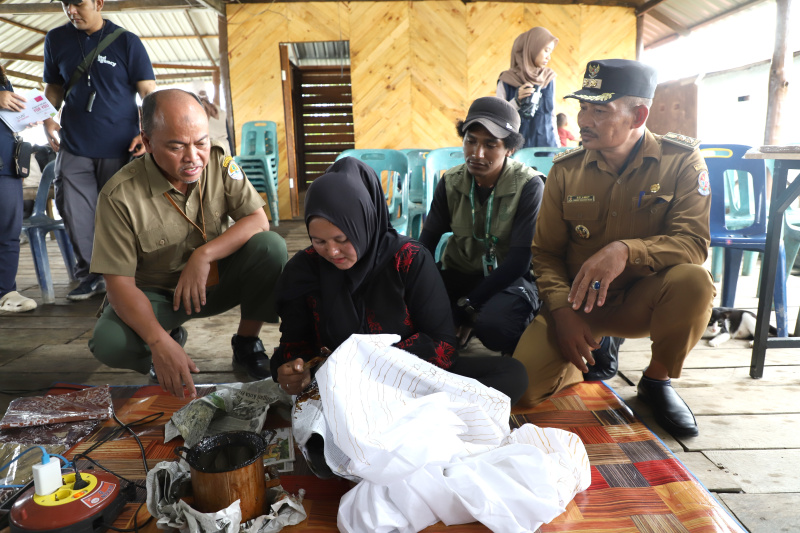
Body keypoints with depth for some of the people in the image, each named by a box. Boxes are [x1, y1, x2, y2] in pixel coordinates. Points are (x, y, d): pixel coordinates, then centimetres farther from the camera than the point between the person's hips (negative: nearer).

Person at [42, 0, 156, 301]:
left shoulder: (126, 42, -1)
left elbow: (149, 93, -3)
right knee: (73, 213, -1)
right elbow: (53, 86, 18)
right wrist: (48, 120, 1)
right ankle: (89, 275, 13)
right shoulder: (56, 39, 10)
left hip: (119, 148, -3)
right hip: (74, 146, 3)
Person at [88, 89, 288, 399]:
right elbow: (119, 283, -22)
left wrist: (204, 255, -31)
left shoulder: (219, 163, -12)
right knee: (108, 343, -30)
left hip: (214, 282, 2)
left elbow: (259, 221, -16)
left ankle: (246, 344, -5)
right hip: (155, 294, -1)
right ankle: (170, 336, 7)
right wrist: (159, 342, -37)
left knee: (271, 246, -25)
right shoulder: (120, 196, -21)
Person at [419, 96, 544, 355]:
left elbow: (519, 259, -16)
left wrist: (468, 305, -22)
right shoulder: (451, 182, -1)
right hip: (460, 274, 3)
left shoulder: (528, 185, -13)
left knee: (492, 324, -36)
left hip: (510, 279, -3)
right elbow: (426, 242, -3)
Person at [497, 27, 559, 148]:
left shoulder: (549, 78, 7)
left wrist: (557, 144, 11)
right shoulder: (507, 81, -5)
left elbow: (552, 115, 12)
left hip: (547, 144, 3)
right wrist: (516, 101, -20)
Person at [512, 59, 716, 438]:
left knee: (694, 280, -34)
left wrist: (625, 250, -35)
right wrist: (562, 310, -17)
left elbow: (693, 242, -17)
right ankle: (593, 354, 15)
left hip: (643, 299, 0)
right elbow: (546, 252, -1)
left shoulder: (681, 160, -7)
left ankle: (657, 378, -3)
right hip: (577, 301, 0)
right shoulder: (566, 170, -3)